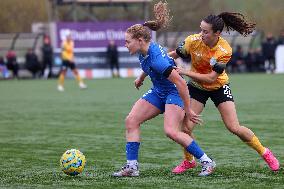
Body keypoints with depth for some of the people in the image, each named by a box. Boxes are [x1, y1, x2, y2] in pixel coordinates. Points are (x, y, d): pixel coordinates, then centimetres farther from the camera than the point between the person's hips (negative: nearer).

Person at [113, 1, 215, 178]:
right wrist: (141, 78, 35)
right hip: (158, 92, 9)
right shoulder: (145, 51, -6)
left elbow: (181, 82, -30)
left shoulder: (157, 59, -32)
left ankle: (207, 162, -12)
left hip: (174, 92, -9)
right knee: (131, 121, -2)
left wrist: (188, 110, -24)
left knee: (171, 131, -25)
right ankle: (132, 167, -1)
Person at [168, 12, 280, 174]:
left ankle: (265, 153, 15)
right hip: (197, 87, 2)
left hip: (218, 87, -2)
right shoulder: (193, 41, -21)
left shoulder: (225, 51, -27)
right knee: (186, 126, -12)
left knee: (234, 128, -7)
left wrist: (185, 72, -30)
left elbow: (211, 78, -27)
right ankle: (189, 161, 15)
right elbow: (175, 55, -2)